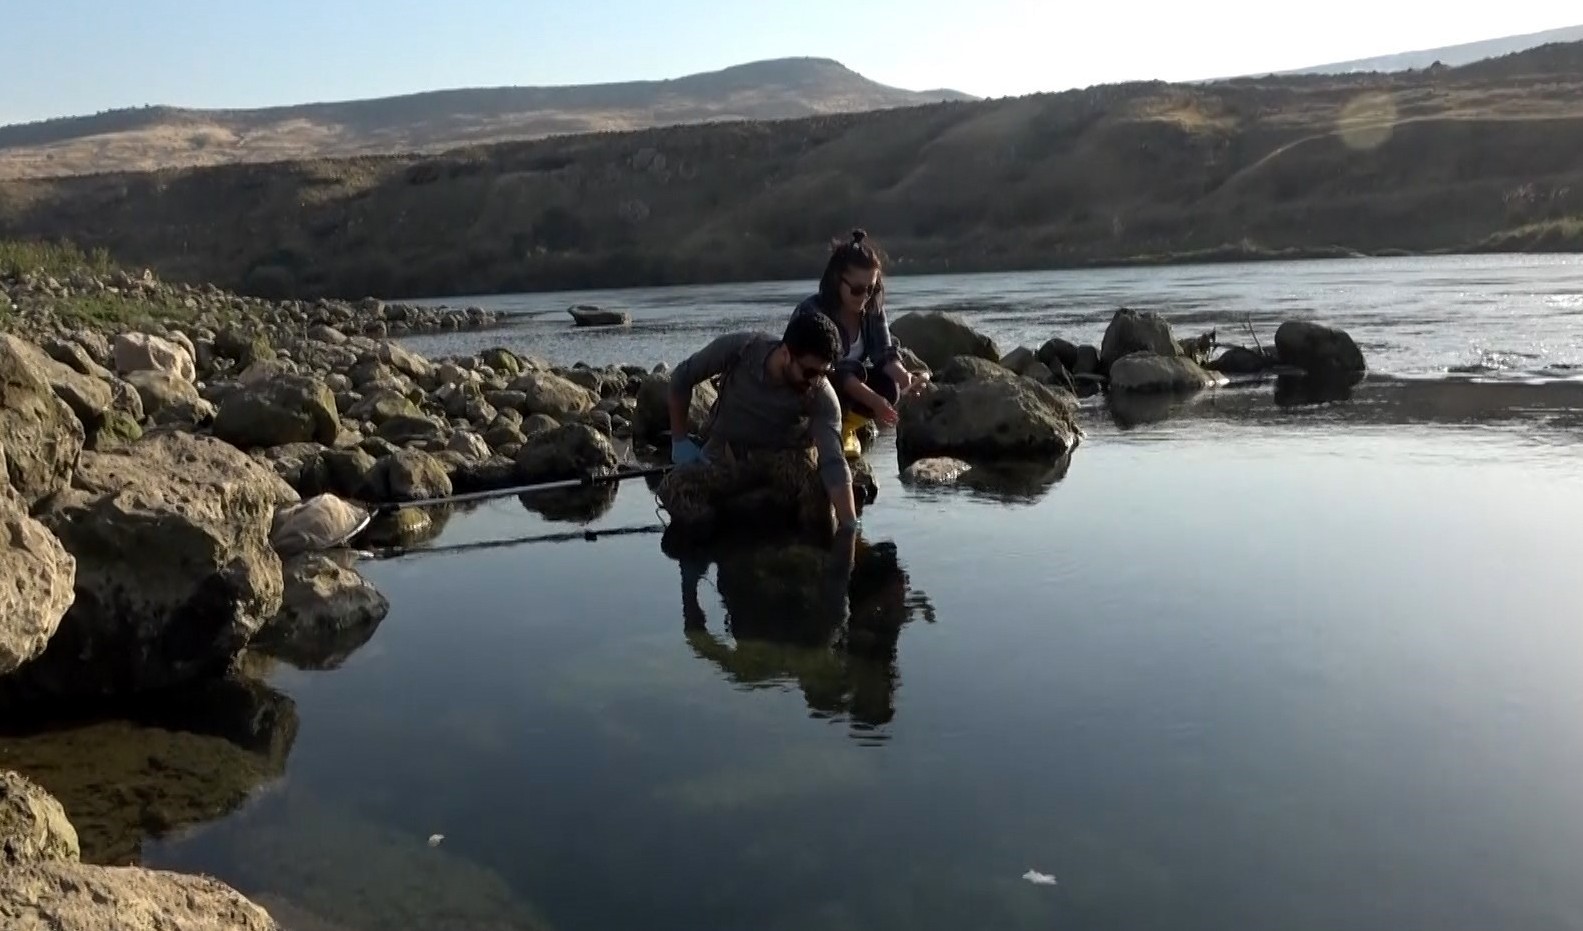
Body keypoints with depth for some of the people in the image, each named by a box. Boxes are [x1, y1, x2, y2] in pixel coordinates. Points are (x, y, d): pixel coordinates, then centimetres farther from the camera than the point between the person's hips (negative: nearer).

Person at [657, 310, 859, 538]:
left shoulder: (821, 396, -24)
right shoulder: (737, 349, -23)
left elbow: (833, 463, -32)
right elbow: (682, 377, -6)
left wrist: (850, 528, -42)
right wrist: (679, 440, -7)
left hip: (786, 455, 0)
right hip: (726, 452, 1)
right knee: (674, 489, -28)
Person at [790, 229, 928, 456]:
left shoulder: (872, 309, -8)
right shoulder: (813, 312, -28)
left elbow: (885, 352, -17)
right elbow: (834, 370, -34)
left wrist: (904, 376, -40)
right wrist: (873, 400, -44)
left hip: (849, 384, 6)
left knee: (888, 387, -23)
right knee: (855, 371, -33)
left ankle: (843, 425, 0)